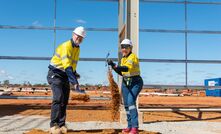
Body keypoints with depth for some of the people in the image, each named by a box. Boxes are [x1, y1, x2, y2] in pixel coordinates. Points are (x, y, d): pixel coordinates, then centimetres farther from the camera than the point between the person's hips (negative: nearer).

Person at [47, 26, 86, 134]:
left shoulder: (77, 49, 11)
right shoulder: (66, 46, -19)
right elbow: (67, 66, -30)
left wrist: (75, 74, 1)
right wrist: (74, 82, -37)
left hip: (65, 76, 8)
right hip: (55, 74, -8)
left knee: (64, 101, 4)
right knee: (58, 98, -18)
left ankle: (61, 125, 9)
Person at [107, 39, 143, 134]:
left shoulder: (133, 57, -16)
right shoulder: (123, 59, 10)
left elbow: (127, 68, -34)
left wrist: (114, 66, -46)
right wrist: (113, 67, -1)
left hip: (135, 83, -8)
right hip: (125, 83, 8)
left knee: (131, 101, -23)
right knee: (126, 104, 8)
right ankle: (130, 126, 19)